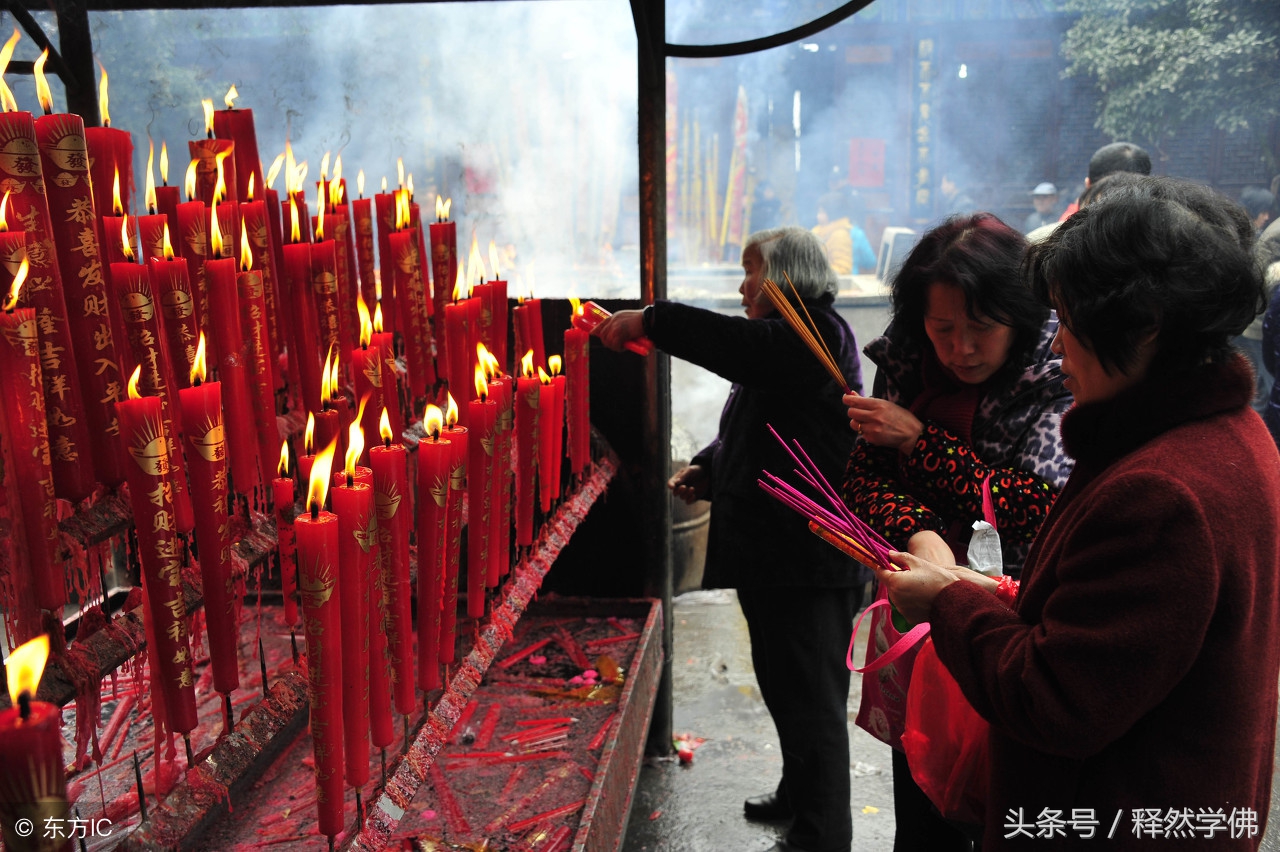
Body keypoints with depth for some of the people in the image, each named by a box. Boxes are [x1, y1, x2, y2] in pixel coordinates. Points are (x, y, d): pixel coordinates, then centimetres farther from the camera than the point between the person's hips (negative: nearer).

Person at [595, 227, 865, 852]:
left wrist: (649, 321, -24)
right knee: (784, 685, 22)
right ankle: (798, 795, 39)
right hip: (772, 548, 11)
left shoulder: (818, 332, -13)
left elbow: (740, 345, -31)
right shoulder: (785, 338, 20)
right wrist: (709, 468, 9)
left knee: (809, 696, -2)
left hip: (809, 556, -11)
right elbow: (751, 431, 26)